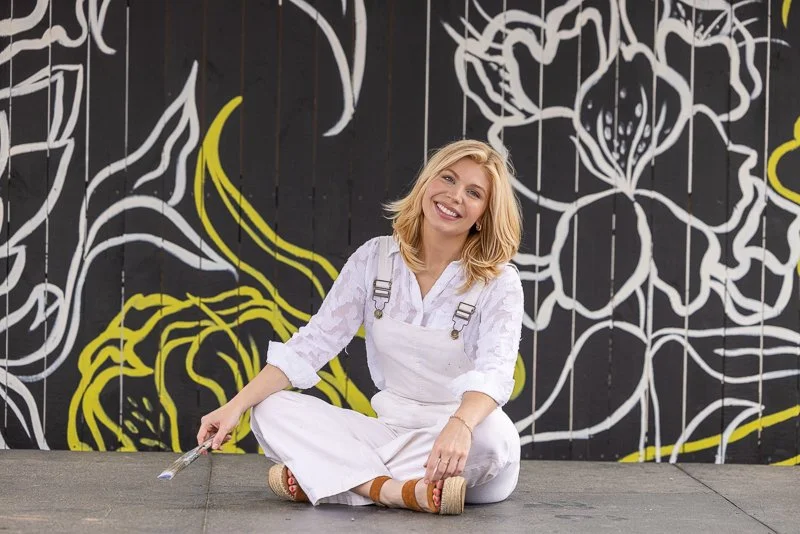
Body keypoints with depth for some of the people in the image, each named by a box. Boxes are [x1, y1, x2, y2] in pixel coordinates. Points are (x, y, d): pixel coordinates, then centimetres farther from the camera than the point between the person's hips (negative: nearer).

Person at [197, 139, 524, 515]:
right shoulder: (375, 259, 1)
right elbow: (313, 343, 0)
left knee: (492, 434, -38)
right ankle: (401, 492, -33)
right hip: (391, 428, 4)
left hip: (459, 442, -3)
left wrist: (459, 426, -49)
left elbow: (494, 371, -27)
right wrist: (237, 406, -11)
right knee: (272, 409, -14)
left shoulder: (500, 283, -9)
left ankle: (321, 476, -29)